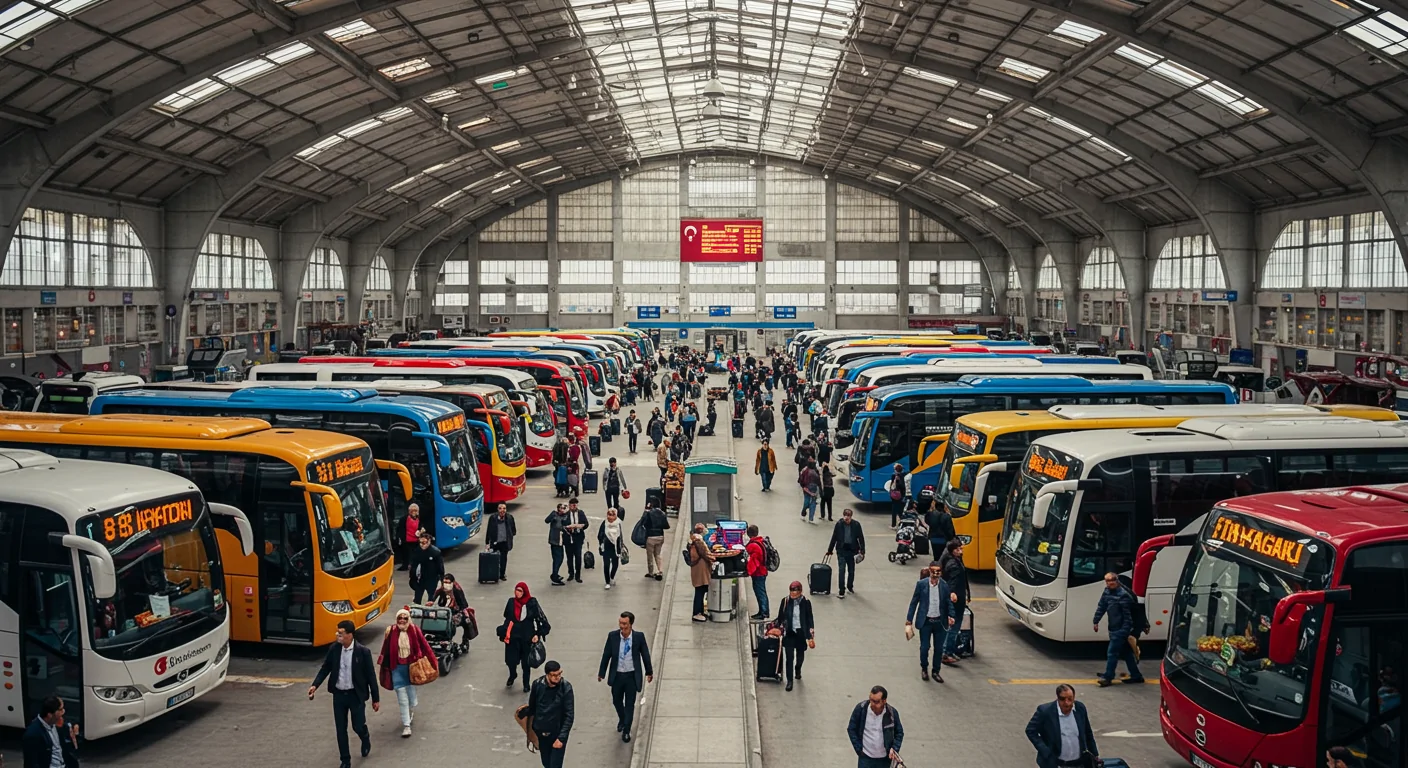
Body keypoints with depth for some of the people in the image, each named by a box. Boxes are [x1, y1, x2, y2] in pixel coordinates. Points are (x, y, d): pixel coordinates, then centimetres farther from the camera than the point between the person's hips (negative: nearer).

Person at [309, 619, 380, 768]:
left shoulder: (363, 651, -16)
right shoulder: (334, 649, -6)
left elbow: (370, 675, -10)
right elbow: (326, 668, 6)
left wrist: (376, 698, -6)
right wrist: (315, 685, -9)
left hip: (356, 695, -3)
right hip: (338, 694, 3)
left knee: (358, 726, 5)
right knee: (341, 729, 8)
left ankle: (365, 738, 41)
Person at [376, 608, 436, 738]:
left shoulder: (415, 630, -9)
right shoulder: (391, 631, -9)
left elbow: (424, 646, -6)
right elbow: (385, 650, -2)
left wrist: (432, 661, -7)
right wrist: (384, 666, 1)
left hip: (412, 666, 1)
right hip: (397, 668, -1)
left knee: (411, 692, 17)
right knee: (402, 696, -2)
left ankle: (411, 711, 48)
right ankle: (406, 725, 4)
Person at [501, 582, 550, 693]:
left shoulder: (532, 603, -11)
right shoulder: (511, 602, -2)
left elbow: (541, 619, -8)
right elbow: (507, 619, 11)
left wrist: (538, 634, -14)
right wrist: (504, 633, 10)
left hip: (527, 637, -2)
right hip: (513, 637, 2)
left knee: (526, 662, 7)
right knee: (511, 660, 4)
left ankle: (526, 684, 29)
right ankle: (512, 676, 38)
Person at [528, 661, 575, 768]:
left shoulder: (566, 688, -20)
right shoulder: (537, 684, -14)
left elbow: (569, 715, -18)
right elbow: (532, 706, 2)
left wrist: (561, 737, -24)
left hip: (558, 733, -3)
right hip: (541, 732, 3)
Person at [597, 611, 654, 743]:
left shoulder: (639, 637, -15)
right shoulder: (613, 636, -13)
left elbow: (645, 654, -2)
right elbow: (606, 655, -2)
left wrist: (649, 672, 8)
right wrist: (601, 673, 5)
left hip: (632, 676, -2)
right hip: (617, 675, 2)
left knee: (630, 704, 6)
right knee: (616, 701, 19)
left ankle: (626, 730, 22)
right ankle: (622, 720, 48)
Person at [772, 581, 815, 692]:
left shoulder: (806, 602, -10)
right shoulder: (785, 601, -7)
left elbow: (810, 620, -4)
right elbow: (780, 617, 4)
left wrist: (811, 637, -6)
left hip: (801, 633, 0)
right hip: (789, 633, 0)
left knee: (800, 655, 18)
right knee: (789, 657, -5)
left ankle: (798, 669, 50)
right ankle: (789, 681, 4)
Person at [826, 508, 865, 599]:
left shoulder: (856, 525, -8)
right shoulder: (839, 524, -9)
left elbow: (861, 538, -2)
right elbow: (834, 537, -1)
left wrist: (862, 551, -8)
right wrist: (830, 550, 6)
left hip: (852, 550, 2)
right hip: (841, 550, -1)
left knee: (851, 571, 14)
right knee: (842, 570, -9)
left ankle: (850, 586, 37)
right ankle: (842, 591, -4)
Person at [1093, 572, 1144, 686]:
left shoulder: (1123, 595, -20)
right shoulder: (1107, 592, 6)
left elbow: (1127, 615, -20)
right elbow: (1101, 607, 14)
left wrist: (1125, 630, -22)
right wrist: (1096, 621, 13)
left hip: (1120, 630, -9)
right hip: (1113, 629, 9)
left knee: (1112, 653, -6)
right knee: (1126, 653, 16)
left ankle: (1107, 678, 1)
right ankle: (1136, 676, 25)